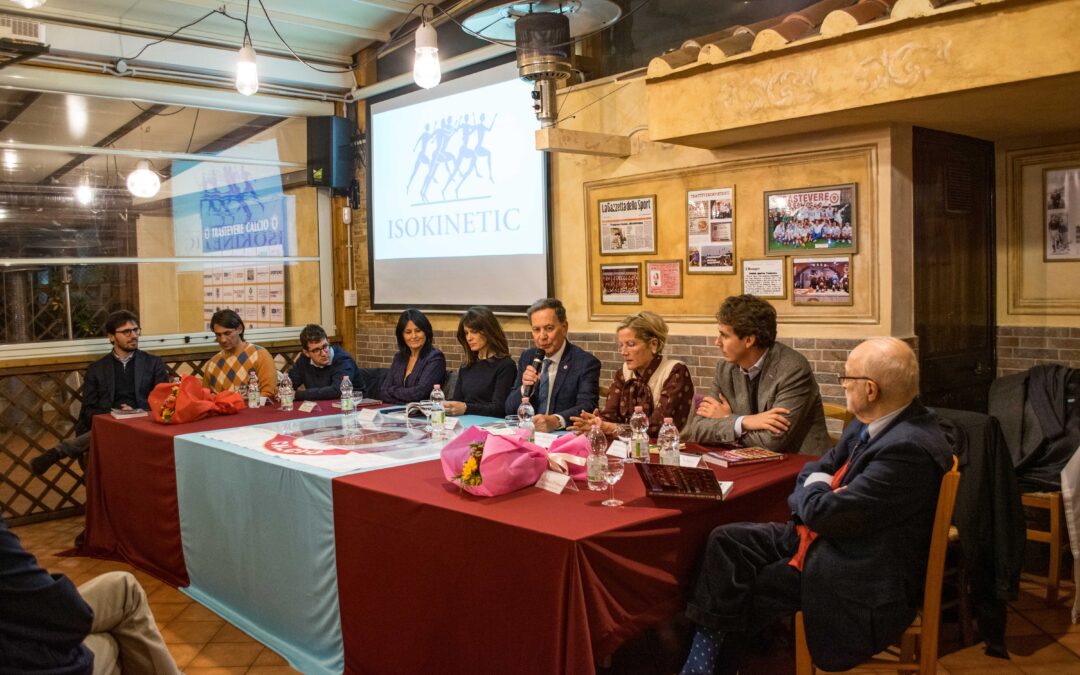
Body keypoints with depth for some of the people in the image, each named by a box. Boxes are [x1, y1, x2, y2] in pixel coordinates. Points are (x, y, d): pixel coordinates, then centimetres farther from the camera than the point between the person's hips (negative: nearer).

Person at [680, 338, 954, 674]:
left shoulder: (909, 448, -27)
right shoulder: (871, 422, 2)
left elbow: (827, 514, -26)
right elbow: (815, 469, 11)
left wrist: (815, 487, -5)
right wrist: (821, 489, -11)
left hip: (858, 580, -9)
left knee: (735, 593, -7)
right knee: (726, 540, -4)